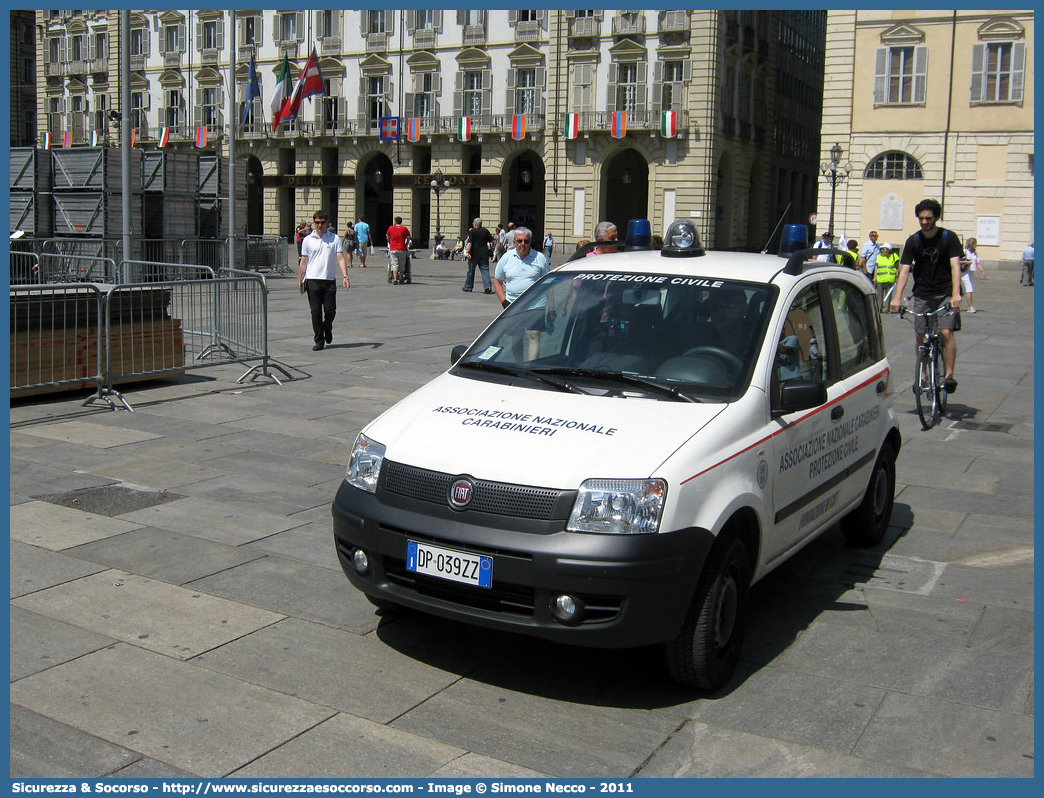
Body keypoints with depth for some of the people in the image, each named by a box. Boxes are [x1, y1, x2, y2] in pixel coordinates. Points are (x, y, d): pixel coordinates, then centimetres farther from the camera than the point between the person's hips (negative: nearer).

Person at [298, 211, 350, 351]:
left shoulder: (335, 238, 5)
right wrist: (299, 281, 8)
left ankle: (327, 329, 31)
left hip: (330, 280, 0)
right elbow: (303, 262, 10)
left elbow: (340, 258, 0)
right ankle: (319, 340, 6)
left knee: (330, 311, 0)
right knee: (316, 312, -2)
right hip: (313, 280, 0)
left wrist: (345, 276, -14)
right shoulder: (308, 240, 7)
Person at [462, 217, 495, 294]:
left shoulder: (472, 231, -6)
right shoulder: (485, 231, 7)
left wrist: (467, 252, -19)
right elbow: (492, 241, 10)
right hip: (484, 254, 3)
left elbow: (469, 243, -15)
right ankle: (488, 287, -15)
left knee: (471, 270, 9)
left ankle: (468, 287, 18)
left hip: (474, 254, -3)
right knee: (485, 270, 1)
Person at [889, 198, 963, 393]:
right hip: (922, 294, 2)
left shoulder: (949, 237, -6)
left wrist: (955, 294, -29)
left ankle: (949, 374, -10)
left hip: (946, 293, -2)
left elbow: (955, 266, -15)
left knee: (946, 332, -17)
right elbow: (904, 270, -8)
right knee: (921, 336, 0)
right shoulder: (913, 241, -1)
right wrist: (897, 297, -21)